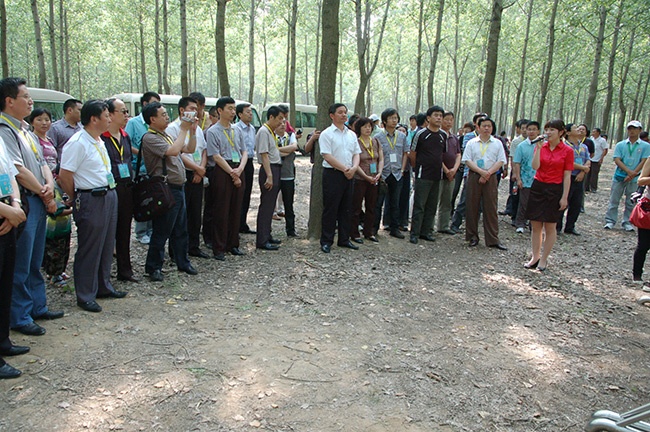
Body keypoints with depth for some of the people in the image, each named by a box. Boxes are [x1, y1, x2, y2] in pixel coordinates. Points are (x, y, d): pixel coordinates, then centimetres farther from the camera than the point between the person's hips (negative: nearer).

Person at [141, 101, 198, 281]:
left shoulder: (167, 136, 17)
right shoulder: (150, 138, -13)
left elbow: (190, 149, 19)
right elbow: (173, 151, -26)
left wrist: (193, 130, 6)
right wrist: (183, 130, -17)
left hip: (179, 188, 9)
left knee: (181, 230, 16)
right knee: (161, 232, 0)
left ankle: (183, 263, 27)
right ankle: (153, 267, 12)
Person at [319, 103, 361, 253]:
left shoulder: (352, 134, 14)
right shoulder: (326, 134, -5)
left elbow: (356, 154, 13)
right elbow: (327, 156, -13)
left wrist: (353, 168, -7)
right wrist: (344, 169, -14)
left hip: (349, 175, 6)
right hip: (332, 174, -6)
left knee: (346, 208, 11)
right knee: (330, 209, -2)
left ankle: (344, 239, 21)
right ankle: (326, 241, 6)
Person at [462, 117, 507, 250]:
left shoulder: (497, 143, 8)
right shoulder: (472, 143, 6)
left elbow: (500, 161, 1)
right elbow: (467, 160, -2)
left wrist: (488, 173, -11)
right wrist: (481, 171, -14)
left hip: (491, 178, 0)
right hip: (474, 177, 0)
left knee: (491, 208, 0)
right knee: (472, 207, 3)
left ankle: (493, 239, 3)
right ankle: (473, 236, 13)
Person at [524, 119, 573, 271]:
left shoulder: (567, 151, -4)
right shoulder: (541, 146, 4)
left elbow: (567, 176, -4)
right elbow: (535, 166, -10)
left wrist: (564, 197, -7)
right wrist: (539, 148, -15)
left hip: (554, 190, -3)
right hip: (538, 187, 3)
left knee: (550, 227, 4)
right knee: (536, 225, 6)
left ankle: (544, 259, 16)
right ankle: (535, 257, 17)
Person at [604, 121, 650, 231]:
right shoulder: (620, 145, 5)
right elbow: (617, 160, -4)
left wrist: (633, 174, -14)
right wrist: (629, 171, -17)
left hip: (634, 179, 0)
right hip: (619, 176, 1)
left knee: (630, 202, 5)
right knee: (614, 200, 2)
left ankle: (627, 223, 14)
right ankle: (610, 221, 8)